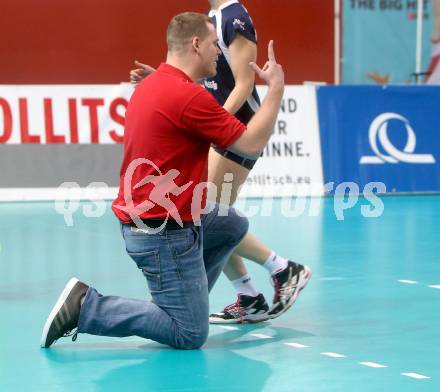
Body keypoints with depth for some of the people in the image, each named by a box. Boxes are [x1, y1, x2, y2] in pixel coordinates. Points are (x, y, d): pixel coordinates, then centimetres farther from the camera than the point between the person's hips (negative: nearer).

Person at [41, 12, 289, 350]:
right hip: (165, 234, -10)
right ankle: (86, 306, -8)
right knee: (190, 335, -5)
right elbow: (252, 143, -14)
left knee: (234, 225, 27)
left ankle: (184, 300, 22)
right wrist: (276, 88, -3)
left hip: (142, 216, 10)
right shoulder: (189, 95, -21)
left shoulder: (152, 85, 8)